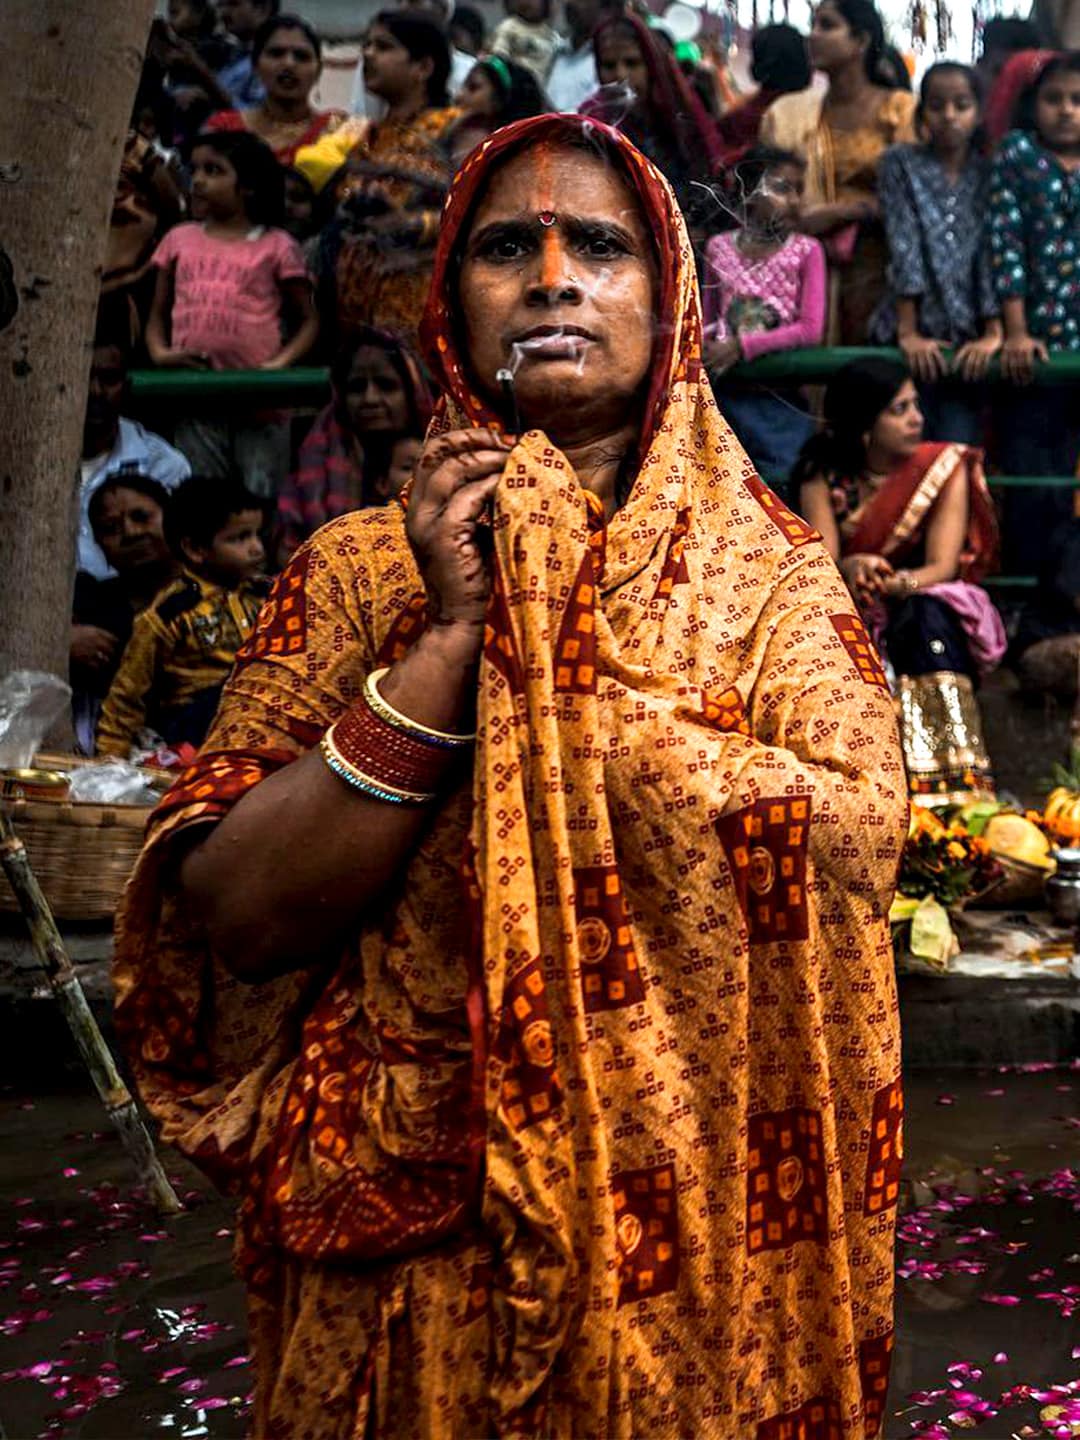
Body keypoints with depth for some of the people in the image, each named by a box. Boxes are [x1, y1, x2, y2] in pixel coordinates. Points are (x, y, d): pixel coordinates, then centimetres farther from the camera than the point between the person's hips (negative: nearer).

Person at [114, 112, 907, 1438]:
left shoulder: (768, 572, -1)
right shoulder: (356, 569, -1)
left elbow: (858, 836, -18)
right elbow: (236, 918, -10)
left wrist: (544, 672, -16)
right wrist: (451, 638, -18)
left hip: (699, 1217, 0)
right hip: (405, 1223, 1)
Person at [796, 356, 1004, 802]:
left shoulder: (947, 468, -3)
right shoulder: (824, 476, 0)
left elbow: (943, 567, -12)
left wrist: (898, 583, -34)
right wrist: (851, 568, -35)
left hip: (927, 605, 0)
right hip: (848, 611, 1)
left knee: (927, 615, -35)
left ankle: (950, 786, -48)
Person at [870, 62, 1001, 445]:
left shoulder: (988, 172, 10)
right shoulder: (900, 164, 5)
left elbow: (992, 252, 1)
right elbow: (904, 245, -5)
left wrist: (993, 333, -11)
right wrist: (908, 332, -14)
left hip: (970, 340, 1)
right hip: (915, 336, -1)